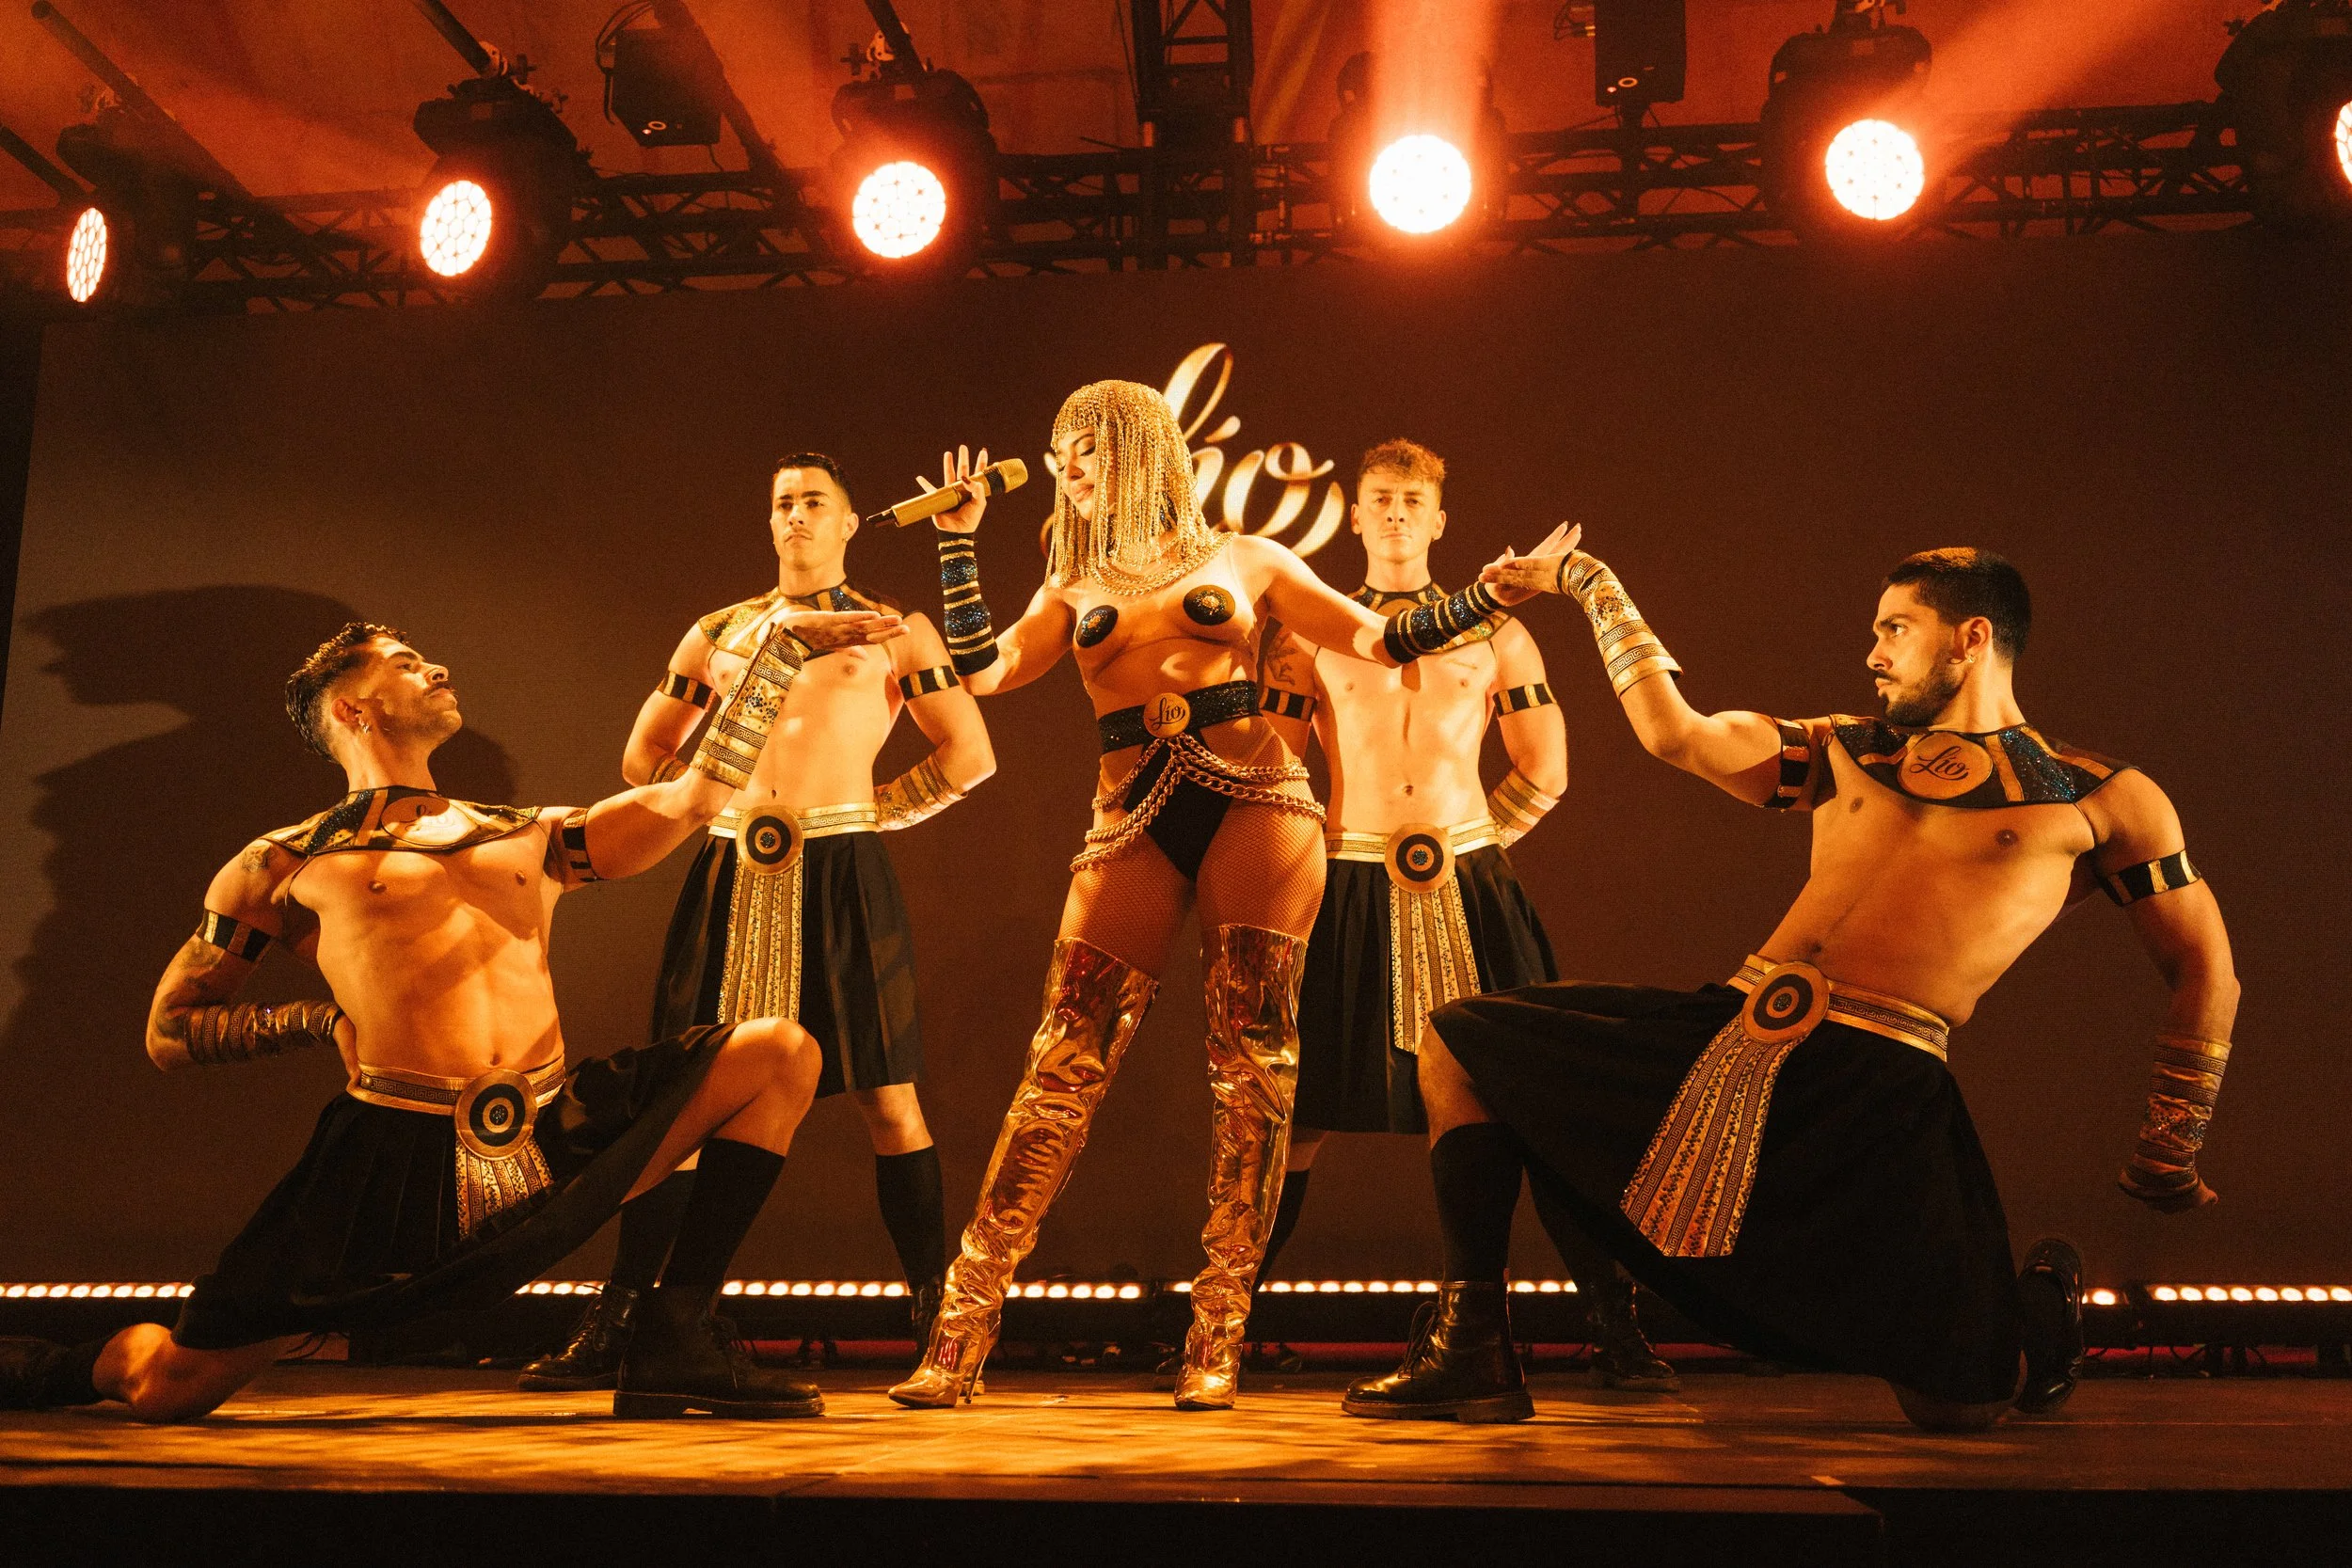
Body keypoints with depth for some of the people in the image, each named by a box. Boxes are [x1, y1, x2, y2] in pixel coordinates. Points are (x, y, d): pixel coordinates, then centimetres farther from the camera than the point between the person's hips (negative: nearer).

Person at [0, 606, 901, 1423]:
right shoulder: (285, 868, 11)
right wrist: (322, 1018, 2)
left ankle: (673, 1347, -7)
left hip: (555, 1147, 4)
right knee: (162, 1387, -9)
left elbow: (698, 795, 15)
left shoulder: (532, 837, 21)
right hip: (402, 1170, -3)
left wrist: (786, 645, 17)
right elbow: (169, 1034, 16)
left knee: (780, 1052, -5)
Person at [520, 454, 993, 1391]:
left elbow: (971, 757, 7)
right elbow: (644, 759, 22)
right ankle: (613, 1328, 8)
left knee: (887, 1101, -4)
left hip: (840, 875, -3)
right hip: (730, 875, 3)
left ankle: (936, 1321, 5)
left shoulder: (895, 633, 11)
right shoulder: (717, 632, 19)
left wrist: (872, 811, 3)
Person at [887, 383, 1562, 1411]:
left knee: (1253, 1058, -7)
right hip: (1134, 824, 1)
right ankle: (963, 1328, -4)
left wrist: (1489, 598, 4)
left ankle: (1218, 1333, -1)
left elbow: (1379, 640, 14)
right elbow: (981, 670, 7)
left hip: (1254, 804, -1)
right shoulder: (1073, 592, 22)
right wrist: (959, 540, 11)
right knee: (1064, 1066, -6)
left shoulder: (1244, 560, 16)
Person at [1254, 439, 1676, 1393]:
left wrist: (1471, 843, 10)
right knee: (1300, 1114, 1)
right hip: (1353, 892, -1)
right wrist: (1323, 849, 2)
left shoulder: (1494, 635, 11)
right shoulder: (1308, 636, 9)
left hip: (1469, 884, 1)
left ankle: (1617, 1337, 3)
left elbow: (1545, 773, 15)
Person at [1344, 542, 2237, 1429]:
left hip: (1878, 1082, -4)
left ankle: (2036, 1300, 28)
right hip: (1729, 1034, 4)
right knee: (1456, 1041, -2)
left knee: (1958, 1403, -11)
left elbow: (2205, 970, 12)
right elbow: (1674, 732, 15)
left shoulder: (2103, 799, 9)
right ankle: (1474, 1349, 1)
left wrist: (2169, 1157, 7)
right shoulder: (1841, 751, 19)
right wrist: (1593, 584, 21)